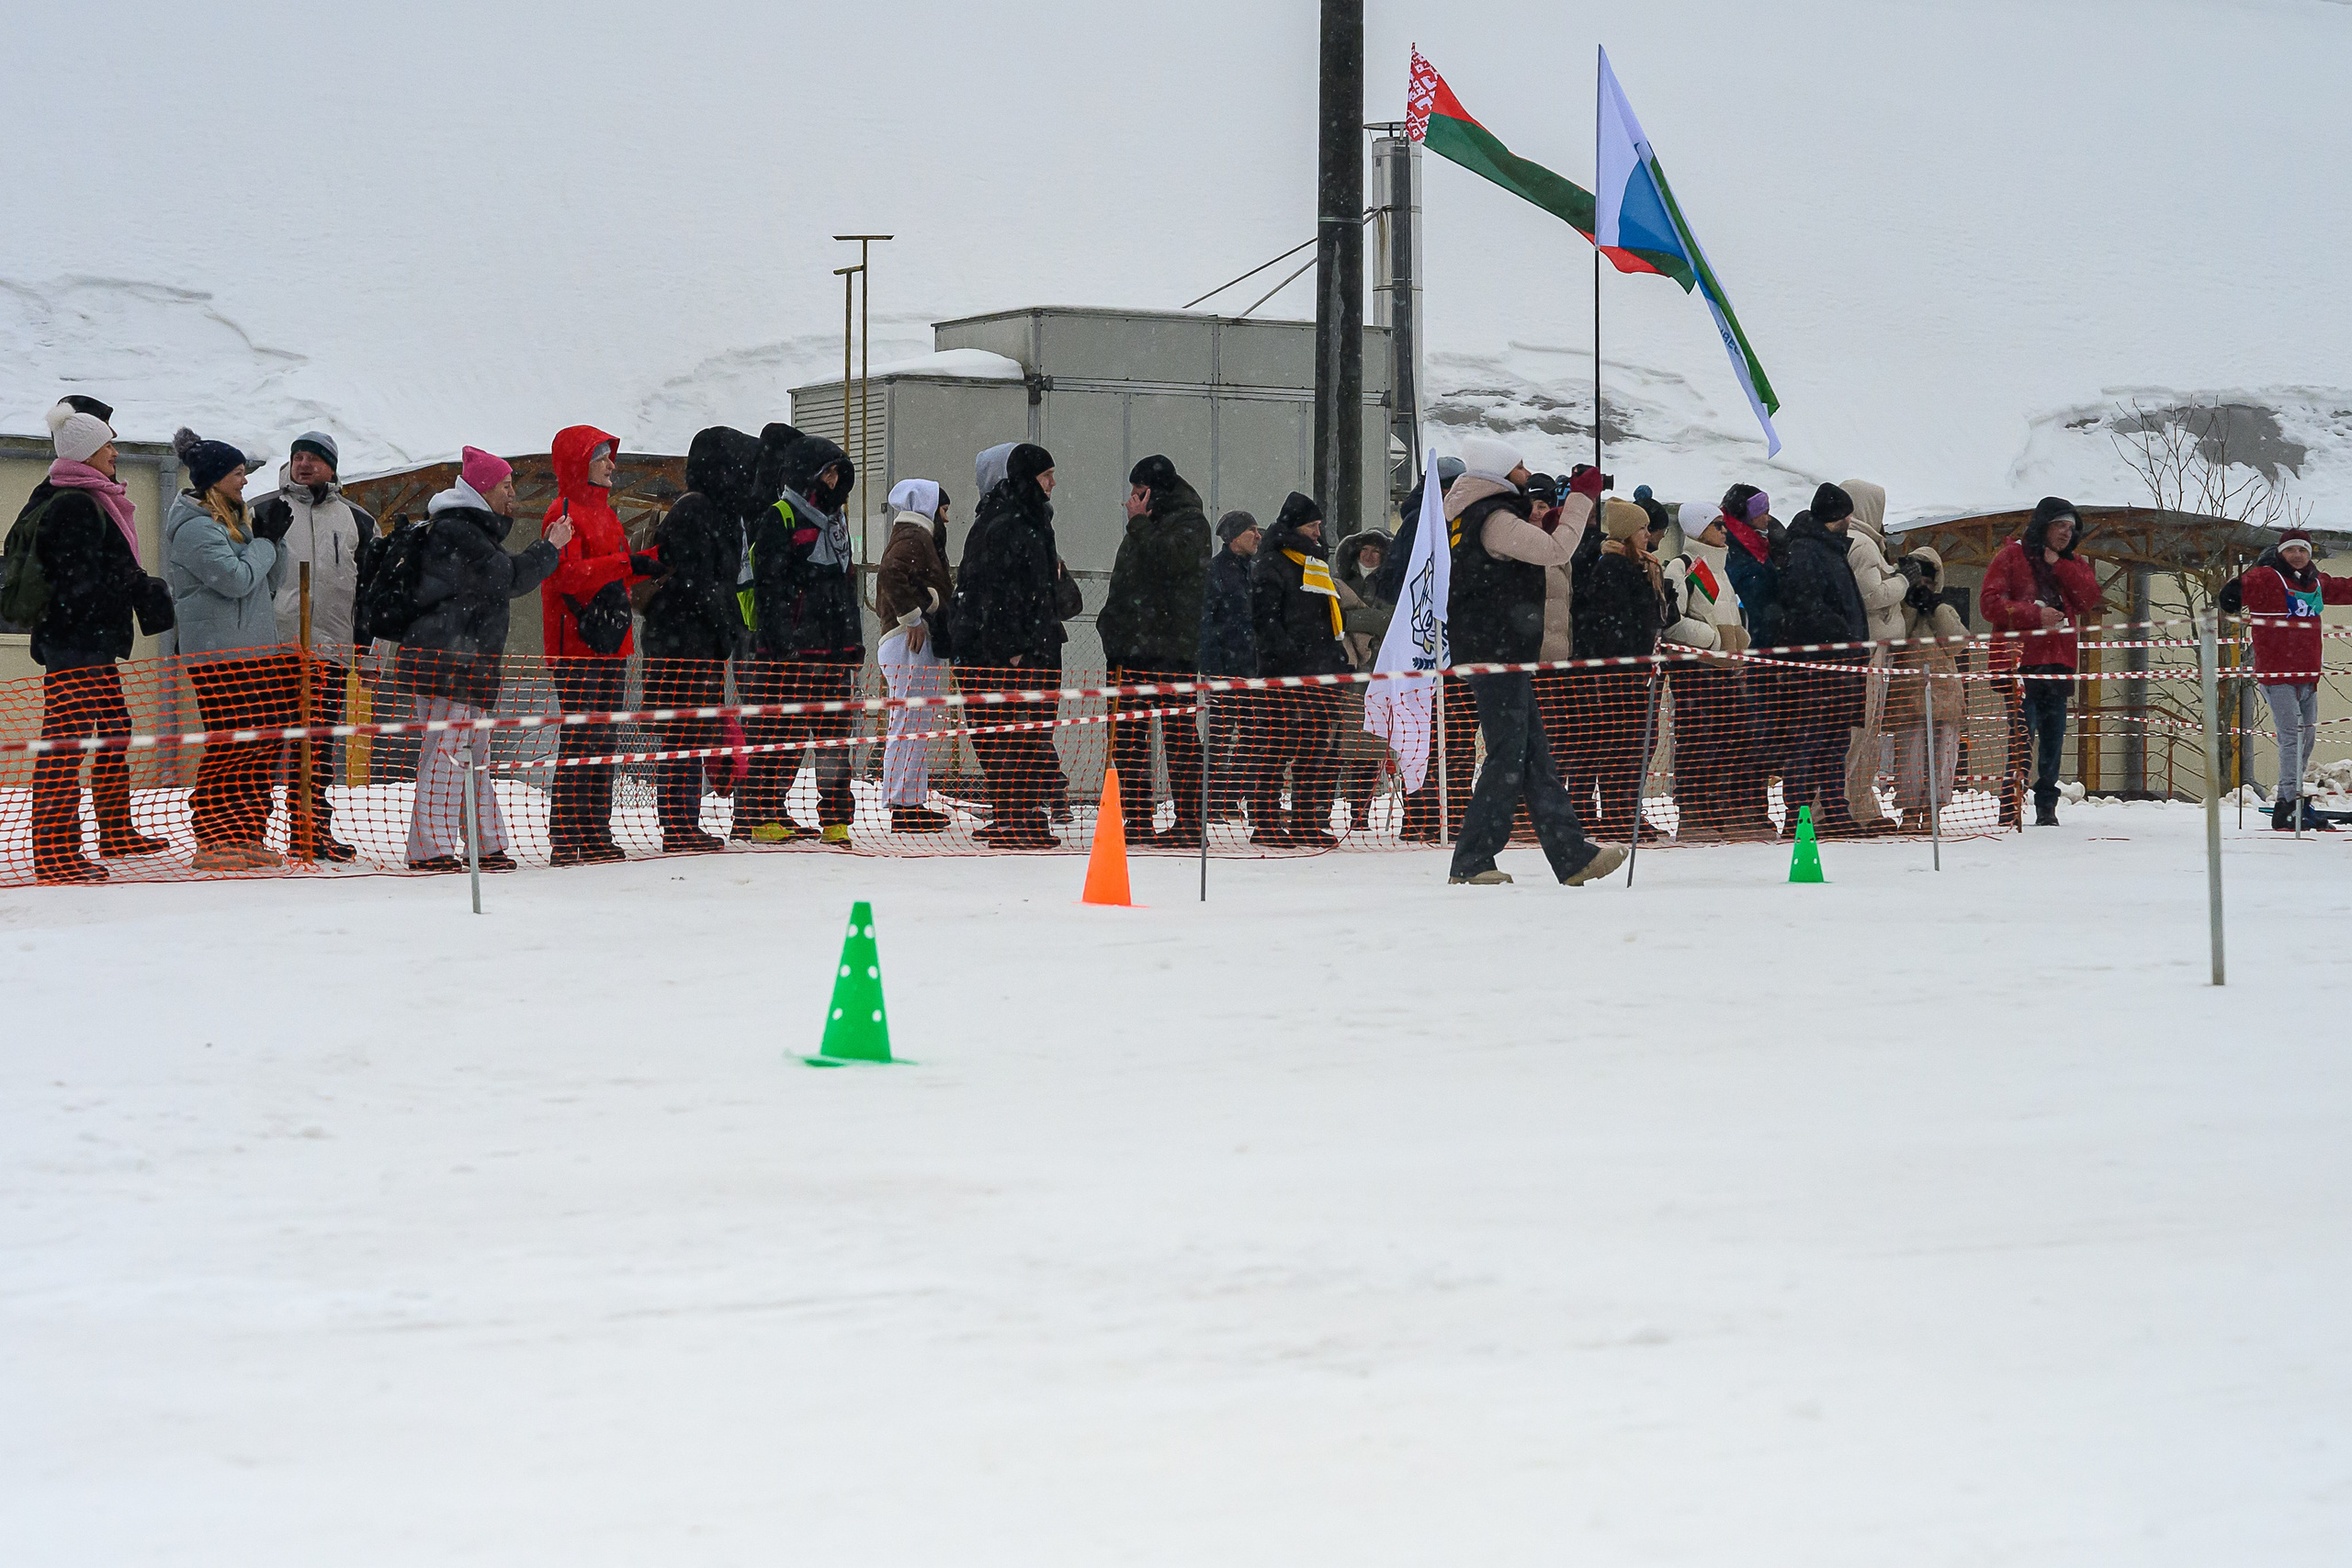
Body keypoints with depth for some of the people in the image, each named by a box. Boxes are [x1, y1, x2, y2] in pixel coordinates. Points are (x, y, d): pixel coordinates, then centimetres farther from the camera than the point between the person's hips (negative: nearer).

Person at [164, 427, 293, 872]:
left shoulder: (234, 518, 20)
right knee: (228, 746, -11)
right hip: (218, 653, -9)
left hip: (254, 651, 9)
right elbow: (236, 578, -20)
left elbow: (273, 581, 19)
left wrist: (273, 539, 3)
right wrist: (264, 543, -5)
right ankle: (212, 843, -7)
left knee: (260, 745, 7)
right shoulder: (193, 526, -10)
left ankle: (247, 837, 13)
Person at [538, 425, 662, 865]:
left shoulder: (603, 511, 21)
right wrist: (627, 563, -23)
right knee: (578, 740, -10)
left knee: (604, 741, 10)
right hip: (577, 645, -9)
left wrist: (653, 560, 13)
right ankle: (565, 841, -9)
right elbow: (566, 574, -21)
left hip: (611, 645, 9)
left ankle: (596, 835, 14)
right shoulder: (564, 513, -8)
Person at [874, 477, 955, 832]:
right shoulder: (913, 539, -9)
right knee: (911, 723, -11)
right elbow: (890, 575, -26)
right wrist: (911, 617, -21)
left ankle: (913, 803, 17)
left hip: (921, 646, 11)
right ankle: (903, 806, -12)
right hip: (912, 646, -11)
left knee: (921, 725, 14)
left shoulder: (916, 539, 25)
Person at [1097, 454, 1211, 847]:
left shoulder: (1189, 522, -3)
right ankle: (1136, 820, 13)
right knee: (1128, 735, 8)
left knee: (1179, 734, -8)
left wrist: (1139, 523, -9)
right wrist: (1112, 626, 20)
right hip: (1133, 645, 9)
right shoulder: (1145, 526, 23)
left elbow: (1169, 561, -21)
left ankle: (1189, 823, -8)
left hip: (1172, 648, -9)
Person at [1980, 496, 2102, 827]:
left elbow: (2089, 599, 1)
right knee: (2022, 735, -11)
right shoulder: (2011, 557, 4)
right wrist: (2035, 615, -16)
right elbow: (1991, 602, -6)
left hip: (2058, 663, 5)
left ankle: (2046, 807, 13)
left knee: (2053, 738, 5)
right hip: (2020, 663, -5)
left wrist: (2058, 565, -5)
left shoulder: (2073, 566, 19)